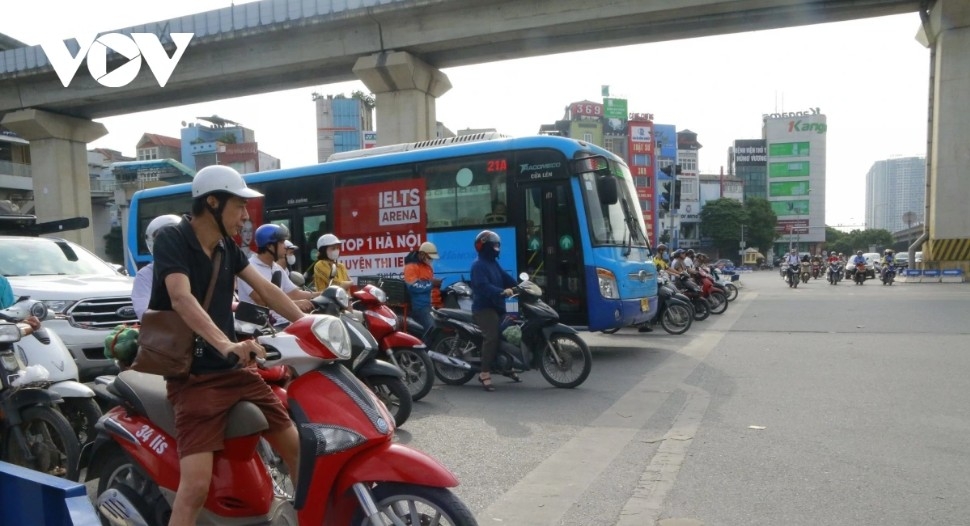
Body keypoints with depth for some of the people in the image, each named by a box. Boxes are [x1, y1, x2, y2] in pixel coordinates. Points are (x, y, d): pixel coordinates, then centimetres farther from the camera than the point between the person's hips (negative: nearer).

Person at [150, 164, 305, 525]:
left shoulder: (227, 247, 9)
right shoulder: (171, 239, -12)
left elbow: (266, 290, 13)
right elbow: (181, 298, -28)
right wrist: (226, 345, -43)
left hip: (234, 369, 7)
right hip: (193, 376, -7)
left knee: (296, 447, 11)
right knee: (196, 485, -19)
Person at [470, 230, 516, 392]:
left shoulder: (494, 263, 18)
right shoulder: (478, 265, -13)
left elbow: (506, 278, 13)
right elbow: (483, 286, -26)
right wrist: (502, 292, -37)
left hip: (496, 306, 10)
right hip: (484, 308, -10)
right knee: (491, 337, -22)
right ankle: (485, 373, -20)